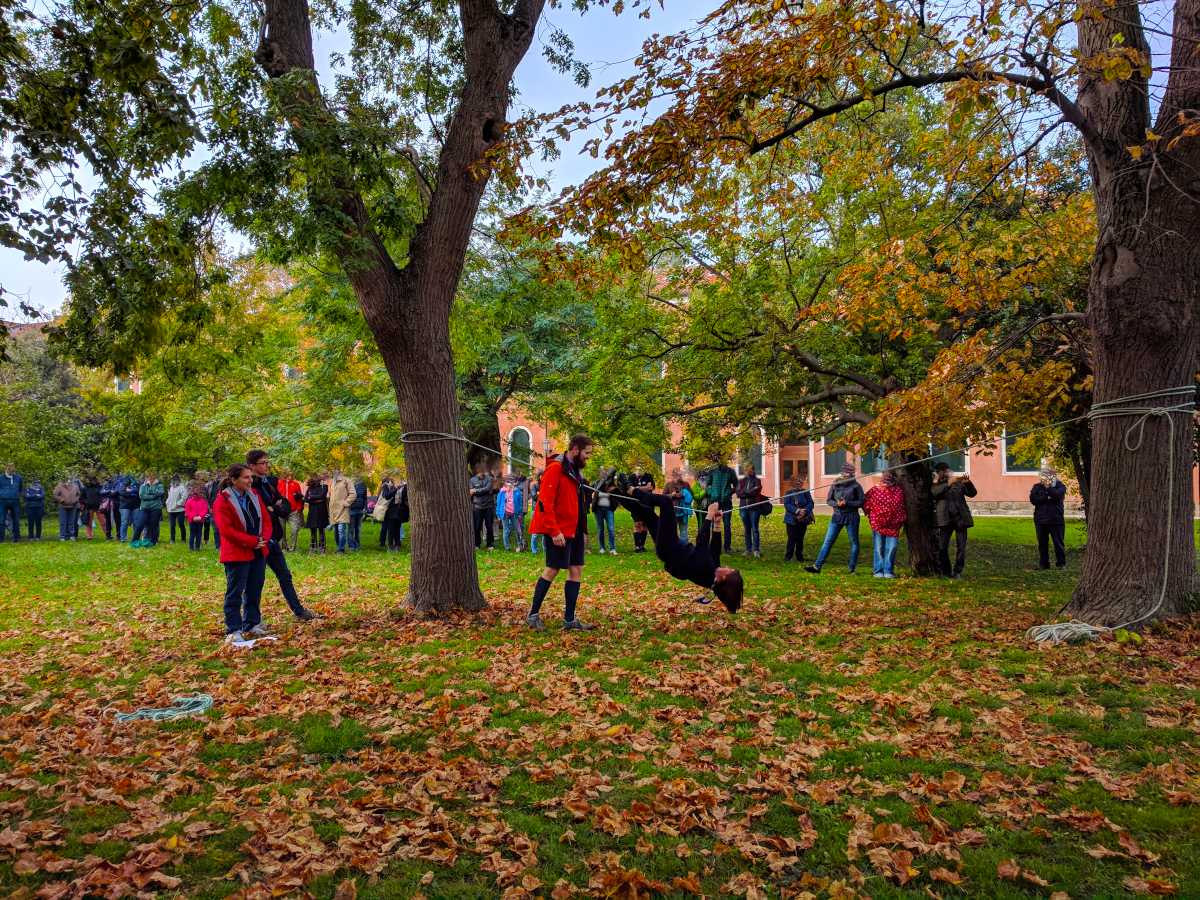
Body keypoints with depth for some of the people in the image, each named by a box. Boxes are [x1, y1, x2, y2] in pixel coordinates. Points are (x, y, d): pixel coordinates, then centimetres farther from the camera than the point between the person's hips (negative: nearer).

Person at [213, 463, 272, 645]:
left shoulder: (254, 495, 8)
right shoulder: (223, 500, -13)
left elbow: (266, 519, 10)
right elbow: (226, 529, -18)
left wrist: (264, 538, -9)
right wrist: (252, 541, -19)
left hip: (258, 552, 7)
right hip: (237, 553, -7)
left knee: (254, 591, 13)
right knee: (235, 593, 0)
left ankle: (252, 625, 25)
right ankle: (233, 630, 6)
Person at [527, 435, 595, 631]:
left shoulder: (576, 470, 14)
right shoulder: (555, 469, -14)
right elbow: (545, 503, -20)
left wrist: (583, 529, 14)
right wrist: (554, 531, -22)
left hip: (574, 530, 9)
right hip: (559, 531, -9)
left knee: (576, 570, 6)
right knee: (553, 570, -3)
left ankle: (569, 619, 12)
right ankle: (533, 615, 10)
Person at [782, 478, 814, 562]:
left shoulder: (806, 492, 6)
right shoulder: (789, 492, 0)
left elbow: (810, 503, 0)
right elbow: (787, 504, -9)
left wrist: (804, 511, -18)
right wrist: (797, 511, -21)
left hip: (803, 519, 2)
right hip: (791, 520, -2)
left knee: (800, 538, 7)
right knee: (792, 538, -4)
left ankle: (799, 557, 18)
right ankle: (788, 556, 4)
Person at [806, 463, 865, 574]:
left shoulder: (856, 486, -2)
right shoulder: (835, 484, 5)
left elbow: (861, 502, -4)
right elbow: (828, 500, 8)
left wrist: (847, 503, -15)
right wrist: (837, 504, -12)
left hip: (851, 516, -2)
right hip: (837, 516, 2)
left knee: (854, 542, 6)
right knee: (828, 541, -1)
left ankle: (852, 569, 17)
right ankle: (817, 566, -4)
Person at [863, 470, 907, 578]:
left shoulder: (899, 491, 2)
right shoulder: (875, 490, -1)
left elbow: (903, 507, 11)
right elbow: (865, 503, 8)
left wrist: (902, 519, 8)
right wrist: (871, 515, 6)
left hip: (893, 524, 1)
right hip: (878, 524, -1)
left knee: (891, 548, 0)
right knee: (878, 548, 4)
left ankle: (888, 571, 8)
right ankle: (878, 571, 11)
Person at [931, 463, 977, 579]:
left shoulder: (958, 483, 16)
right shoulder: (936, 485, 10)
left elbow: (972, 493, 5)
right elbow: (936, 492, -14)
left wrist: (968, 483, -13)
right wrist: (948, 483, -26)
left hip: (960, 518, 1)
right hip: (945, 519, -1)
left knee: (961, 546, -1)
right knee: (942, 547, -4)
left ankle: (957, 571, 8)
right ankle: (946, 572, 10)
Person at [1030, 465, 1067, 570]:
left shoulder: (1059, 485, 4)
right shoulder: (1037, 486, 10)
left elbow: (1057, 495, -17)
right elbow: (1033, 499, -6)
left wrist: (1048, 487, -16)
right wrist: (1047, 497, -13)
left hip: (1056, 519, -2)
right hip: (1040, 519, 2)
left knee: (1059, 543, 1)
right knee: (1042, 543, 7)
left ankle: (1061, 563, 9)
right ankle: (1043, 563, 15)